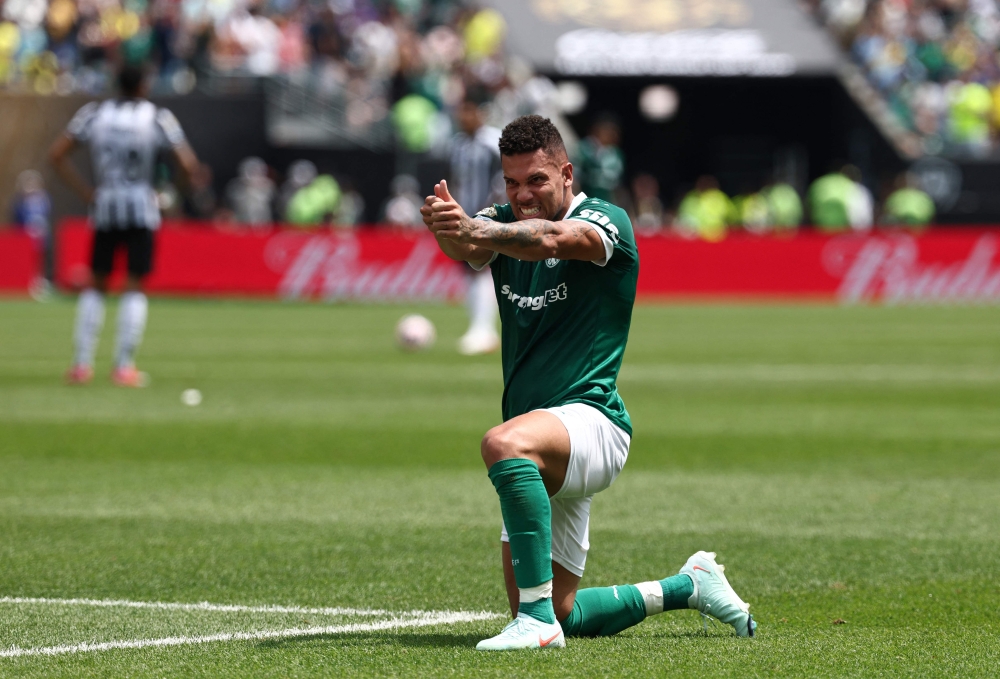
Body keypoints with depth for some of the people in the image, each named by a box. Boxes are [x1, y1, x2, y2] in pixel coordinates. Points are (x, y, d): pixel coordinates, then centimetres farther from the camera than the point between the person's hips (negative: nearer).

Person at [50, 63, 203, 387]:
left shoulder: (94, 113, 4)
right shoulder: (158, 117, -4)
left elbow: (57, 155, 1)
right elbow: (188, 165, -11)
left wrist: (85, 193, 2)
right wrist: (195, 172, 13)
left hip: (103, 206, 2)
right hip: (141, 207, -2)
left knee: (95, 285, 13)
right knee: (134, 287, 3)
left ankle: (82, 363, 6)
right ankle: (124, 367, -3)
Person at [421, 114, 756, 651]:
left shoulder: (606, 221, -8)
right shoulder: (506, 225, 10)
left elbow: (552, 239, -32)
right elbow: (471, 249, -15)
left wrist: (478, 230, -52)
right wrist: (450, 229, -41)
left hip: (591, 418, -8)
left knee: (504, 444, -40)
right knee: (562, 616, 10)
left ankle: (539, 619, -40)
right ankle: (690, 587, 30)